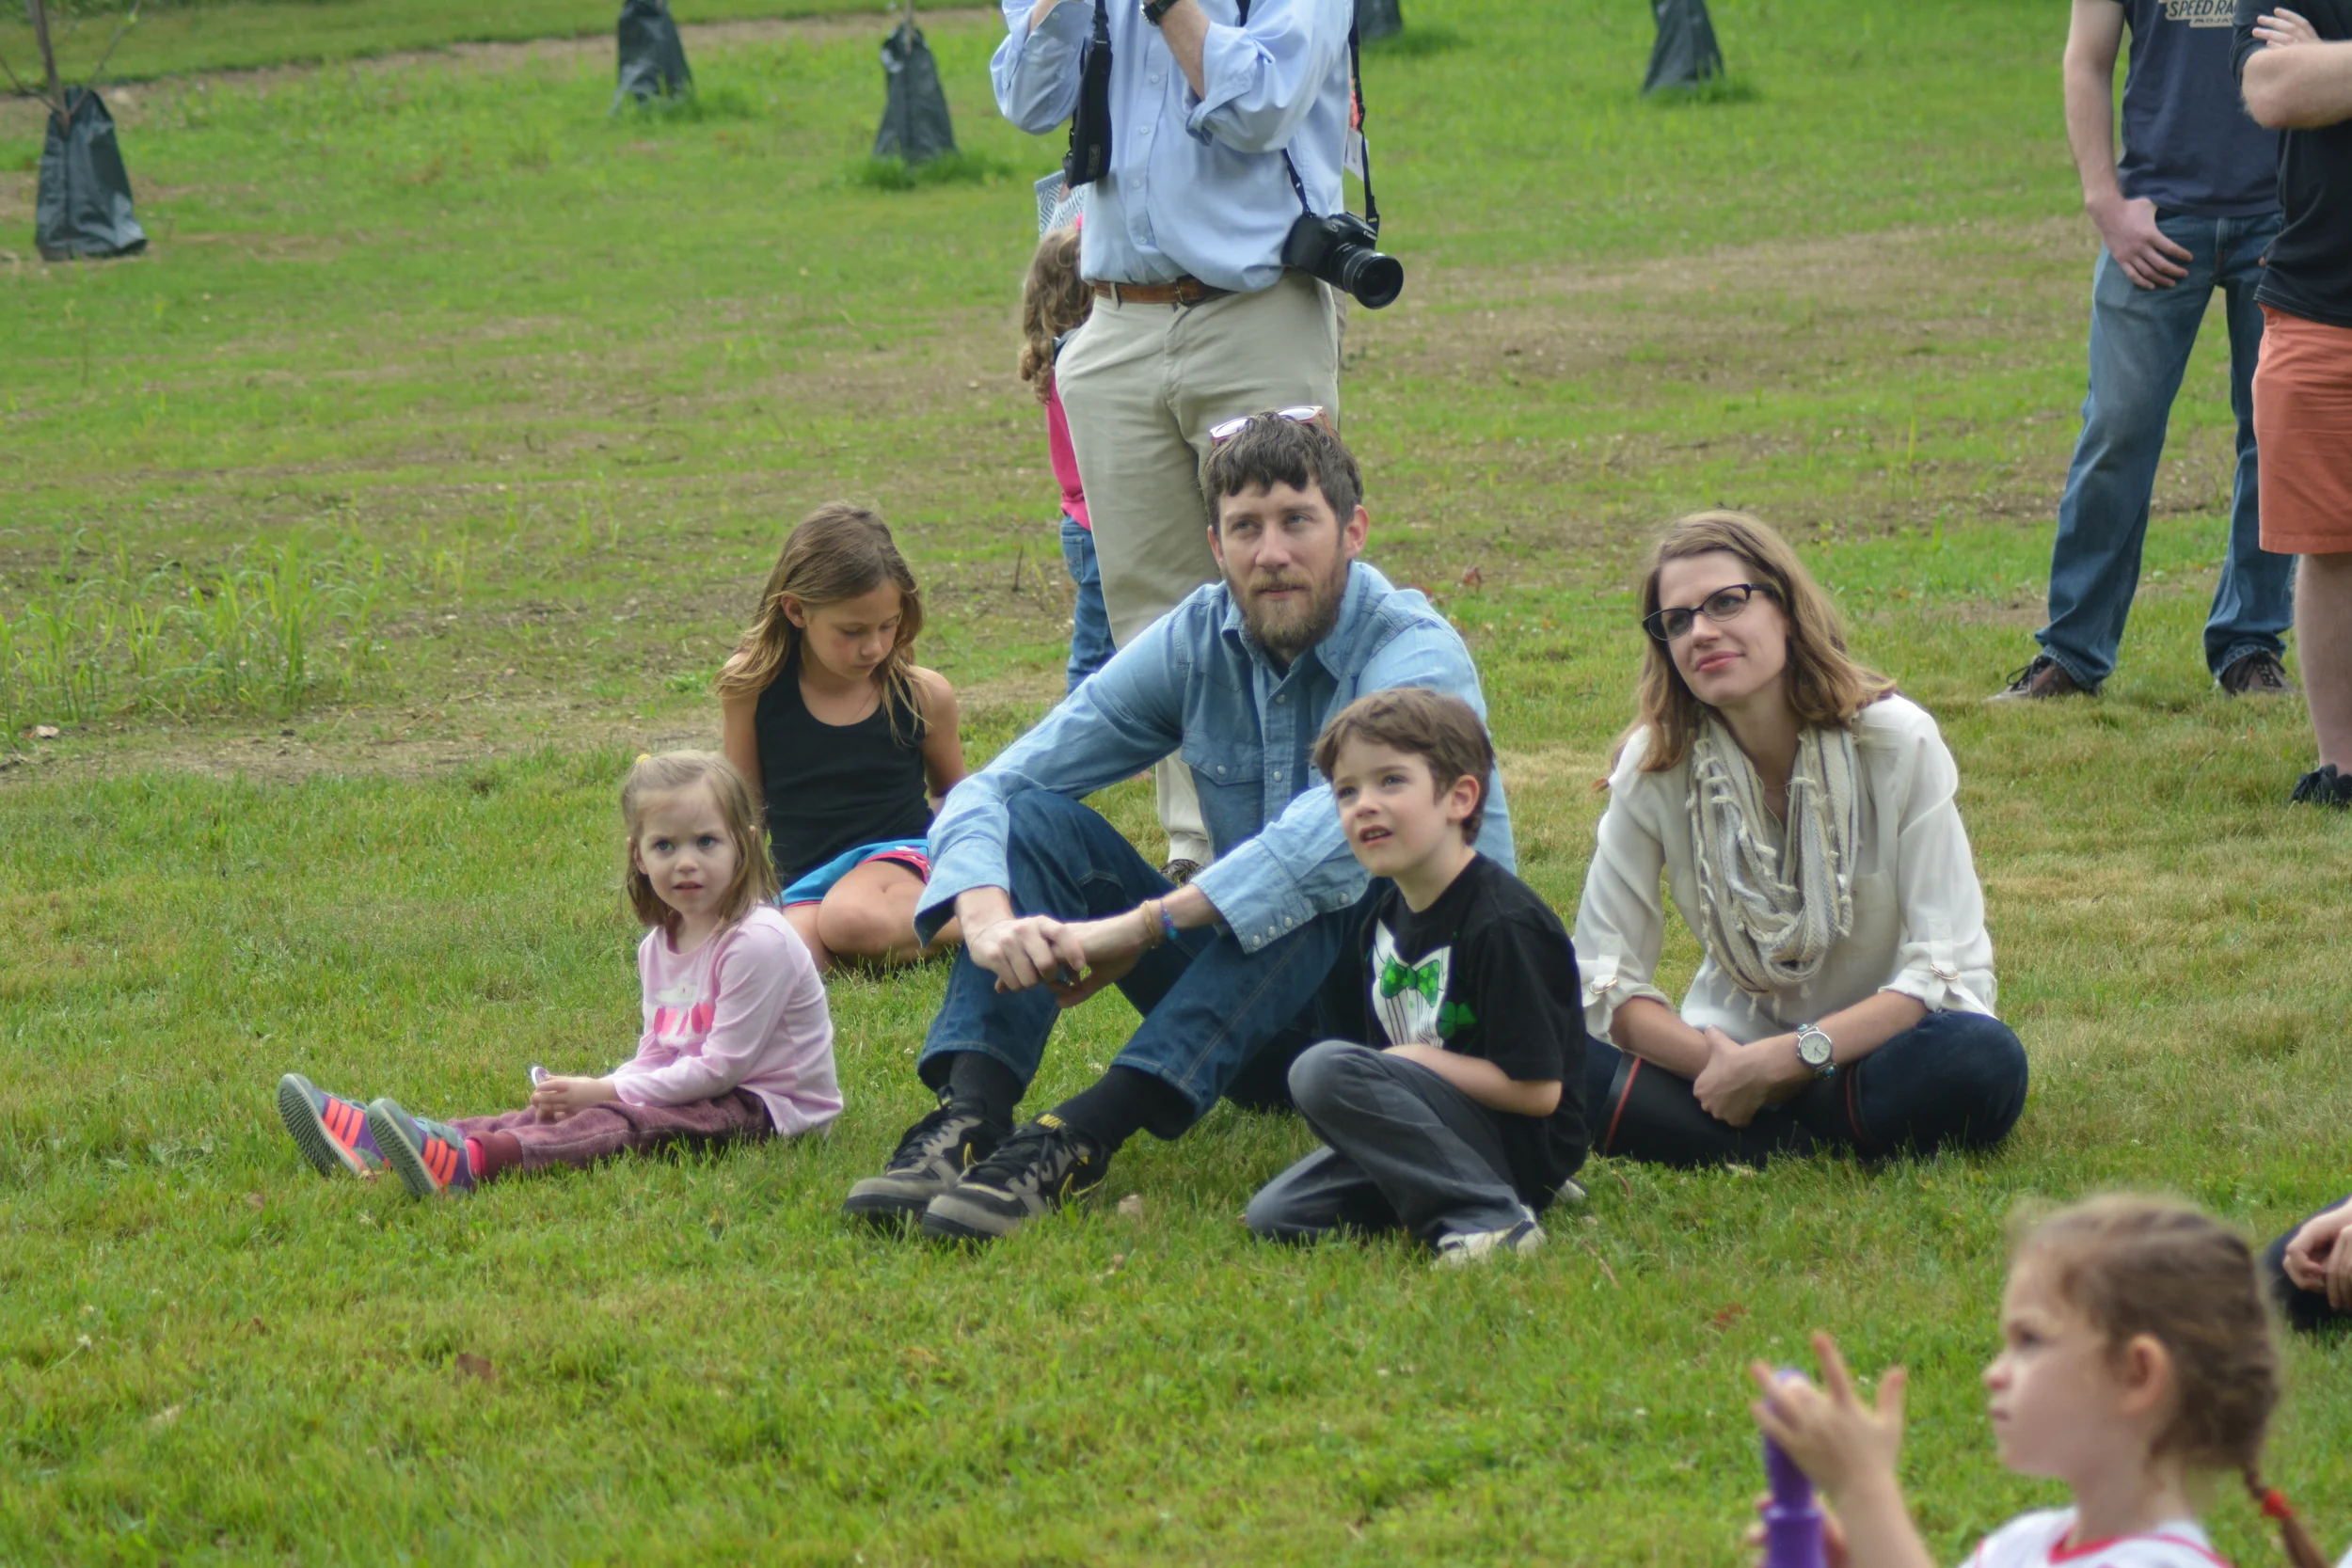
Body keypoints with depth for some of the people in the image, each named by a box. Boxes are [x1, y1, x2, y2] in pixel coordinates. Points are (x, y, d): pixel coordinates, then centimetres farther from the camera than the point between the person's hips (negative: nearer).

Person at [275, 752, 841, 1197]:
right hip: (688, 1088, 9)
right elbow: (656, 1056, 15)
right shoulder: (659, 946, 12)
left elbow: (722, 1066, -18)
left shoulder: (760, 942, -17)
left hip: (767, 1105, -9)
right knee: (557, 1111, -8)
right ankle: (374, 1142, -22)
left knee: (625, 1122, -30)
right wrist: (591, 1091, -7)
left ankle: (470, 1161, -54)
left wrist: (606, 1092, -15)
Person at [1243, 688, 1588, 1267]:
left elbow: (1538, 1089, -19)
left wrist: (1422, 1060, -14)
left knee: (1325, 1069, -26)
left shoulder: (1503, 925, -18)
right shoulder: (1385, 917, 9)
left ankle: (1488, 1215, -23)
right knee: (1273, 1217, -5)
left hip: (1521, 1149, -9)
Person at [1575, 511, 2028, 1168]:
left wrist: (1789, 1057, -27)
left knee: (1982, 1061, -37)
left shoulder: (1896, 743, -14)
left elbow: (1951, 971, -18)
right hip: (1728, 1050, 2)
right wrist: (1717, 1064, -24)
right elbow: (1604, 978, -6)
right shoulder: (1654, 765, -7)